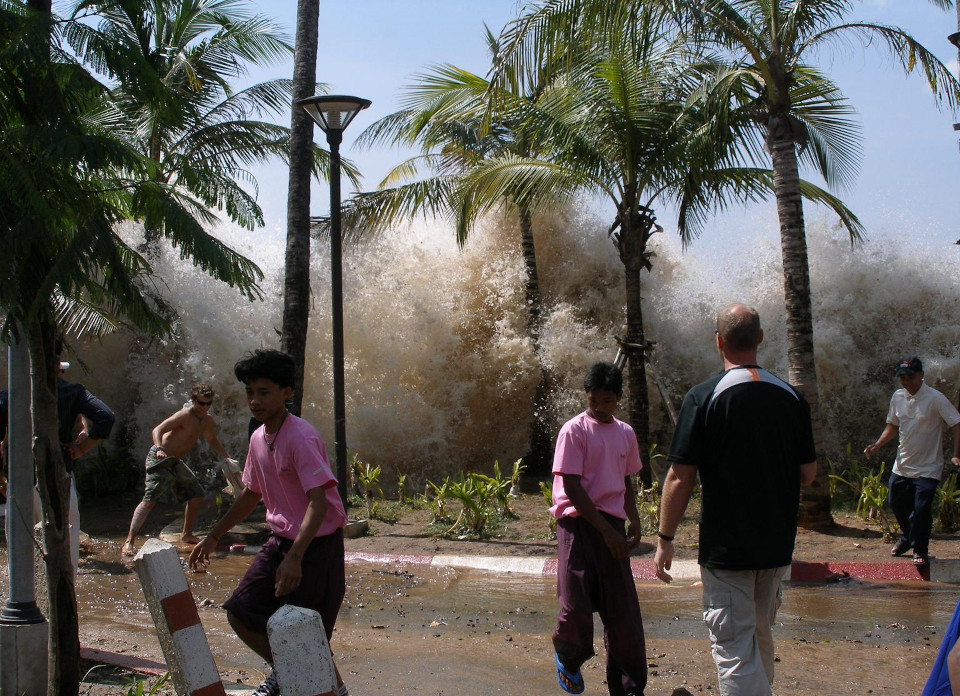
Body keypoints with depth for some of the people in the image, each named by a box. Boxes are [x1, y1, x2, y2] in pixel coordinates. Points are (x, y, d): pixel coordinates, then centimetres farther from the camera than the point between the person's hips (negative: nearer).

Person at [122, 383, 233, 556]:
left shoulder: (208, 420, 8)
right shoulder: (185, 415, -19)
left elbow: (211, 440, 28)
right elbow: (158, 430, -27)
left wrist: (227, 458, 20)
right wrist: (159, 448, -45)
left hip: (175, 462, 9)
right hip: (160, 459, -9)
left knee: (196, 494, 12)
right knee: (150, 500, -19)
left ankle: (187, 535, 26)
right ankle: (129, 542, -22)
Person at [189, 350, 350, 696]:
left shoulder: (300, 437, -21)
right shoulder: (258, 439, 5)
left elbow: (318, 501, -30)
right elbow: (252, 494, 20)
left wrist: (295, 557, -39)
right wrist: (213, 537, 23)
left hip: (317, 544, -8)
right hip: (280, 541, 8)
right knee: (240, 613, 8)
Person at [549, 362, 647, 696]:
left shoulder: (625, 433, 11)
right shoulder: (574, 431, -7)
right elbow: (572, 487, -12)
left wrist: (634, 524, 5)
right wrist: (607, 531, -14)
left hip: (611, 527, 5)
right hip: (578, 522, -5)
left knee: (623, 611, 1)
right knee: (576, 606, -8)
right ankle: (568, 658, 24)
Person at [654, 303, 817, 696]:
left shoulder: (704, 397, -12)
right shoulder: (791, 397, 1)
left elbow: (680, 479, -14)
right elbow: (808, 474, 7)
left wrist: (665, 539, -5)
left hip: (726, 546, -5)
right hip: (777, 545, 5)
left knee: (734, 648, -2)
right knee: (761, 638, 23)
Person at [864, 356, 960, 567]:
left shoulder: (935, 398, -16)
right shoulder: (897, 397, 4)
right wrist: (877, 444, 1)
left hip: (927, 468, -6)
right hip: (902, 465, 6)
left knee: (921, 509, -11)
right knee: (896, 503, 15)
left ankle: (920, 550, 10)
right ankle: (907, 537, 42)